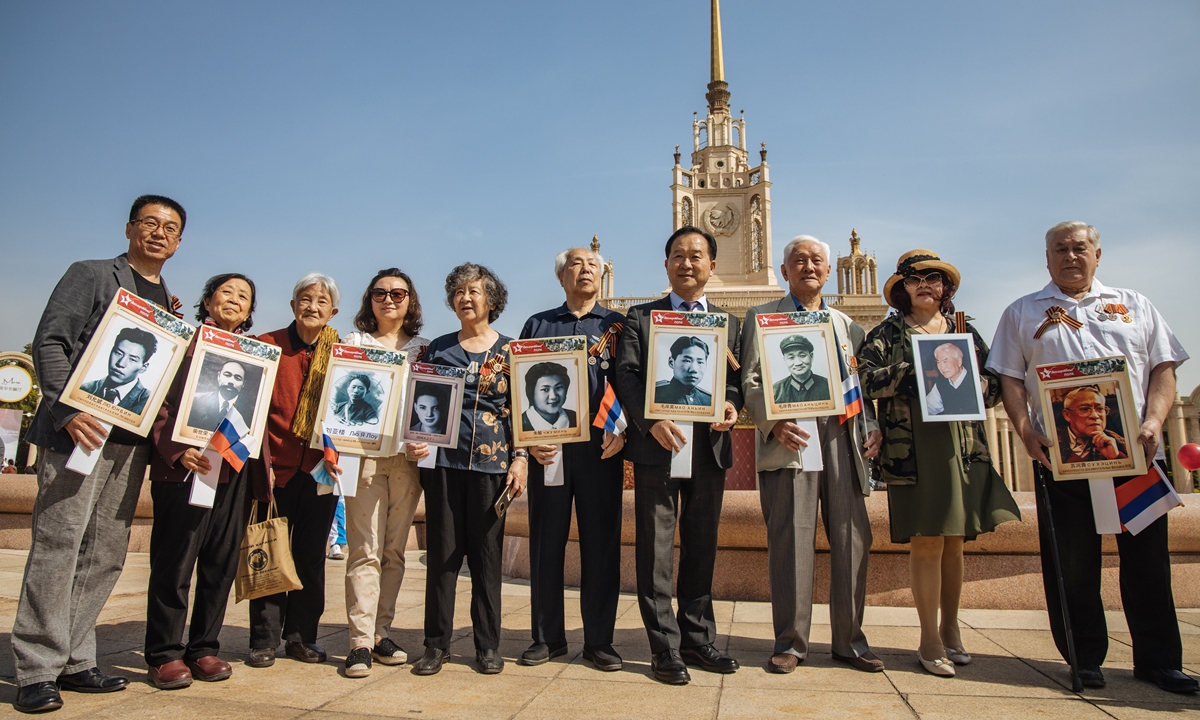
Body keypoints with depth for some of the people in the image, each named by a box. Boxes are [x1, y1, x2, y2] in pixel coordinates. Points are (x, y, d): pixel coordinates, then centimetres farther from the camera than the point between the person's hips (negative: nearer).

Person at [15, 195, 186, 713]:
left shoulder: (170, 305, 19)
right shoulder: (93, 275, 3)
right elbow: (49, 343, -5)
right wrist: (67, 410, -17)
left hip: (132, 441, 6)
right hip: (80, 431, -5)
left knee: (106, 554, 8)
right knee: (57, 545, -5)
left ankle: (74, 661, 19)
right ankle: (36, 671, 5)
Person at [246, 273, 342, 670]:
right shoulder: (266, 345, 2)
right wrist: (264, 461, -9)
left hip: (321, 468, 2)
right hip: (277, 466, -1)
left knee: (312, 552, 8)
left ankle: (302, 635, 21)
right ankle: (264, 639, 15)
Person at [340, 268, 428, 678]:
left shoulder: (423, 348, 14)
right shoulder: (353, 342, 11)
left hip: (408, 455, 2)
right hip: (363, 451, -2)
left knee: (395, 550, 5)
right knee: (365, 549, -6)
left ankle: (380, 632, 15)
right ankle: (360, 641, -1)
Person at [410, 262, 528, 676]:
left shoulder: (509, 350, 6)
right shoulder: (438, 349, 11)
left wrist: (520, 458, -4)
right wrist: (415, 441, -5)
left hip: (492, 460, -1)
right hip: (443, 460, 1)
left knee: (487, 554, 4)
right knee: (442, 552, 4)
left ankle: (488, 646, 16)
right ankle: (436, 644, 16)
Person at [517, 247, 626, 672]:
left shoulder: (616, 326, 12)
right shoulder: (538, 325, 14)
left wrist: (623, 430, -10)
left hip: (601, 446, -1)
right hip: (548, 448, 1)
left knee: (601, 544, 2)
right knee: (546, 542, 6)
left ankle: (599, 640, 14)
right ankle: (547, 637, 19)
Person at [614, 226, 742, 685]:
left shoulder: (728, 323, 16)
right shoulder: (640, 317, 8)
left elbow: (736, 379, 11)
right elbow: (626, 375, -2)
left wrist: (731, 404, -11)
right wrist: (651, 422, -16)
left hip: (710, 446, 3)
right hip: (656, 446, -2)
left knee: (702, 548, 11)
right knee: (656, 550, 2)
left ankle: (697, 640, 23)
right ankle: (665, 648, 12)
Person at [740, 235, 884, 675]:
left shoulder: (848, 325, 23)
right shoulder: (762, 318, 10)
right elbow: (750, 383, 0)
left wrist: (871, 427, 3)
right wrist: (774, 423, -15)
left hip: (843, 439, 4)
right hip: (790, 441, -4)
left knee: (854, 540, 4)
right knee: (790, 542, -3)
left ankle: (848, 640, 18)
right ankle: (790, 642, 10)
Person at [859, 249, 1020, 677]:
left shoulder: (965, 330, 16)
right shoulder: (888, 333, 5)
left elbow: (994, 384, 11)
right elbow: (865, 379, -9)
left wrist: (963, 381, -8)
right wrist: (917, 369, -15)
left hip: (962, 447, 4)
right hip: (913, 451, -3)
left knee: (954, 542, 10)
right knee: (926, 542, -4)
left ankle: (951, 630, 25)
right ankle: (930, 640, 7)